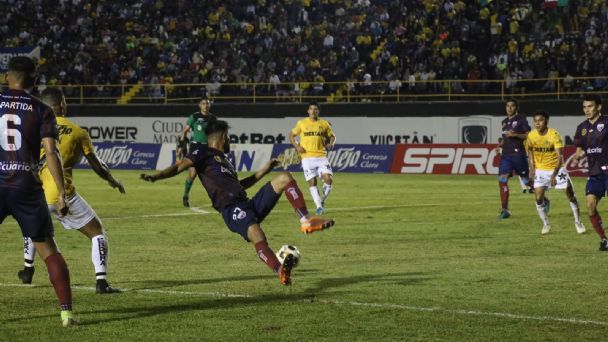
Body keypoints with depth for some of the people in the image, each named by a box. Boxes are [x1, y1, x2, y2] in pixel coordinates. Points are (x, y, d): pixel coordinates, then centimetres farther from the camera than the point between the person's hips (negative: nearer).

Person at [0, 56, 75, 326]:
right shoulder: (41, 110, 2)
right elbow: (50, 152, -7)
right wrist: (61, 192, -5)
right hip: (27, 188, 0)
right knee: (48, 250, 9)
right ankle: (66, 311, 3)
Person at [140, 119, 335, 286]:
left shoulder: (223, 159, 32)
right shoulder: (204, 153, 7)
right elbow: (181, 166, -8)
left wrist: (264, 171, 47)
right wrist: (156, 177, -26)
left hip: (250, 205, 9)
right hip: (232, 209, -9)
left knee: (285, 178, 1)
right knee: (257, 237, -37)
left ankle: (306, 221, -10)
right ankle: (281, 272, -42)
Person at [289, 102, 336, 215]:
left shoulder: (324, 124, 9)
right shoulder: (301, 123, 6)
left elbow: (332, 136, 18)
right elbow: (292, 135, 14)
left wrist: (331, 143, -4)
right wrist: (297, 146, -3)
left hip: (321, 156, 1)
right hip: (307, 157, -1)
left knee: (328, 179, -13)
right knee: (312, 182, -4)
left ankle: (322, 200, 11)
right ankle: (319, 206, 4)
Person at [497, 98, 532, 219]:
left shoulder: (521, 119, -3)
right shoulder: (504, 122, 17)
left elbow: (528, 135, -9)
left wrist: (515, 135, -20)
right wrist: (501, 144, 10)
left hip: (518, 154, -6)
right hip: (506, 154, 6)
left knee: (526, 179, 2)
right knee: (502, 179, -8)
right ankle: (505, 210, -7)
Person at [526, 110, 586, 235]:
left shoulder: (554, 135, -24)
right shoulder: (531, 136, -12)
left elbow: (560, 157, -30)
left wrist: (554, 175, -40)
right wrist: (532, 167, 2)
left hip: (557, 168, -2)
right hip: (540, 170, 2)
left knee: (570, 195, -3)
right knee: (539, 198, -8)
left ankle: (578, 222, 15)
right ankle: (546, 224, 12)